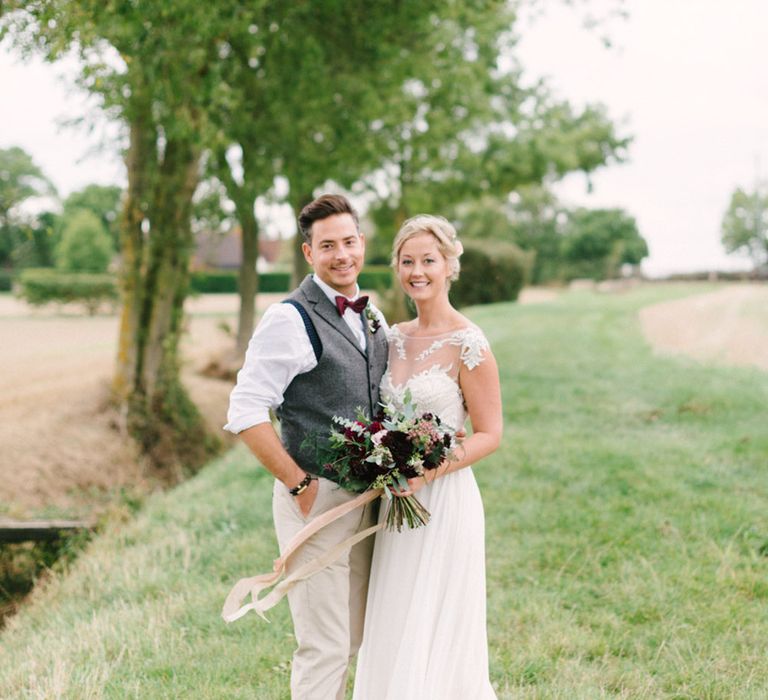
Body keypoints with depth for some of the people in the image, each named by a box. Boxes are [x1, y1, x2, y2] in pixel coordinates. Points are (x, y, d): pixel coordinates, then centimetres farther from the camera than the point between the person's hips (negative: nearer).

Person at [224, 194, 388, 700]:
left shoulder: (372, 318, 11)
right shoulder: (290, 320, -13)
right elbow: (246, 413, -17)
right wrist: (299, 484, -16)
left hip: (366, 500, 8)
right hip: (316, 500, -7)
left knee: (356, 638, 17)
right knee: (324, 647, -2)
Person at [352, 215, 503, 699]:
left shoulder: (468, 345, -11)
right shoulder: (395, 338, 9)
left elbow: (489, 434, -10)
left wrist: (429, 470, -21)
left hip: (445, 500, -7)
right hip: (398, 501, 7)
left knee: (435, 639, 1)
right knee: (393, 636, 13)